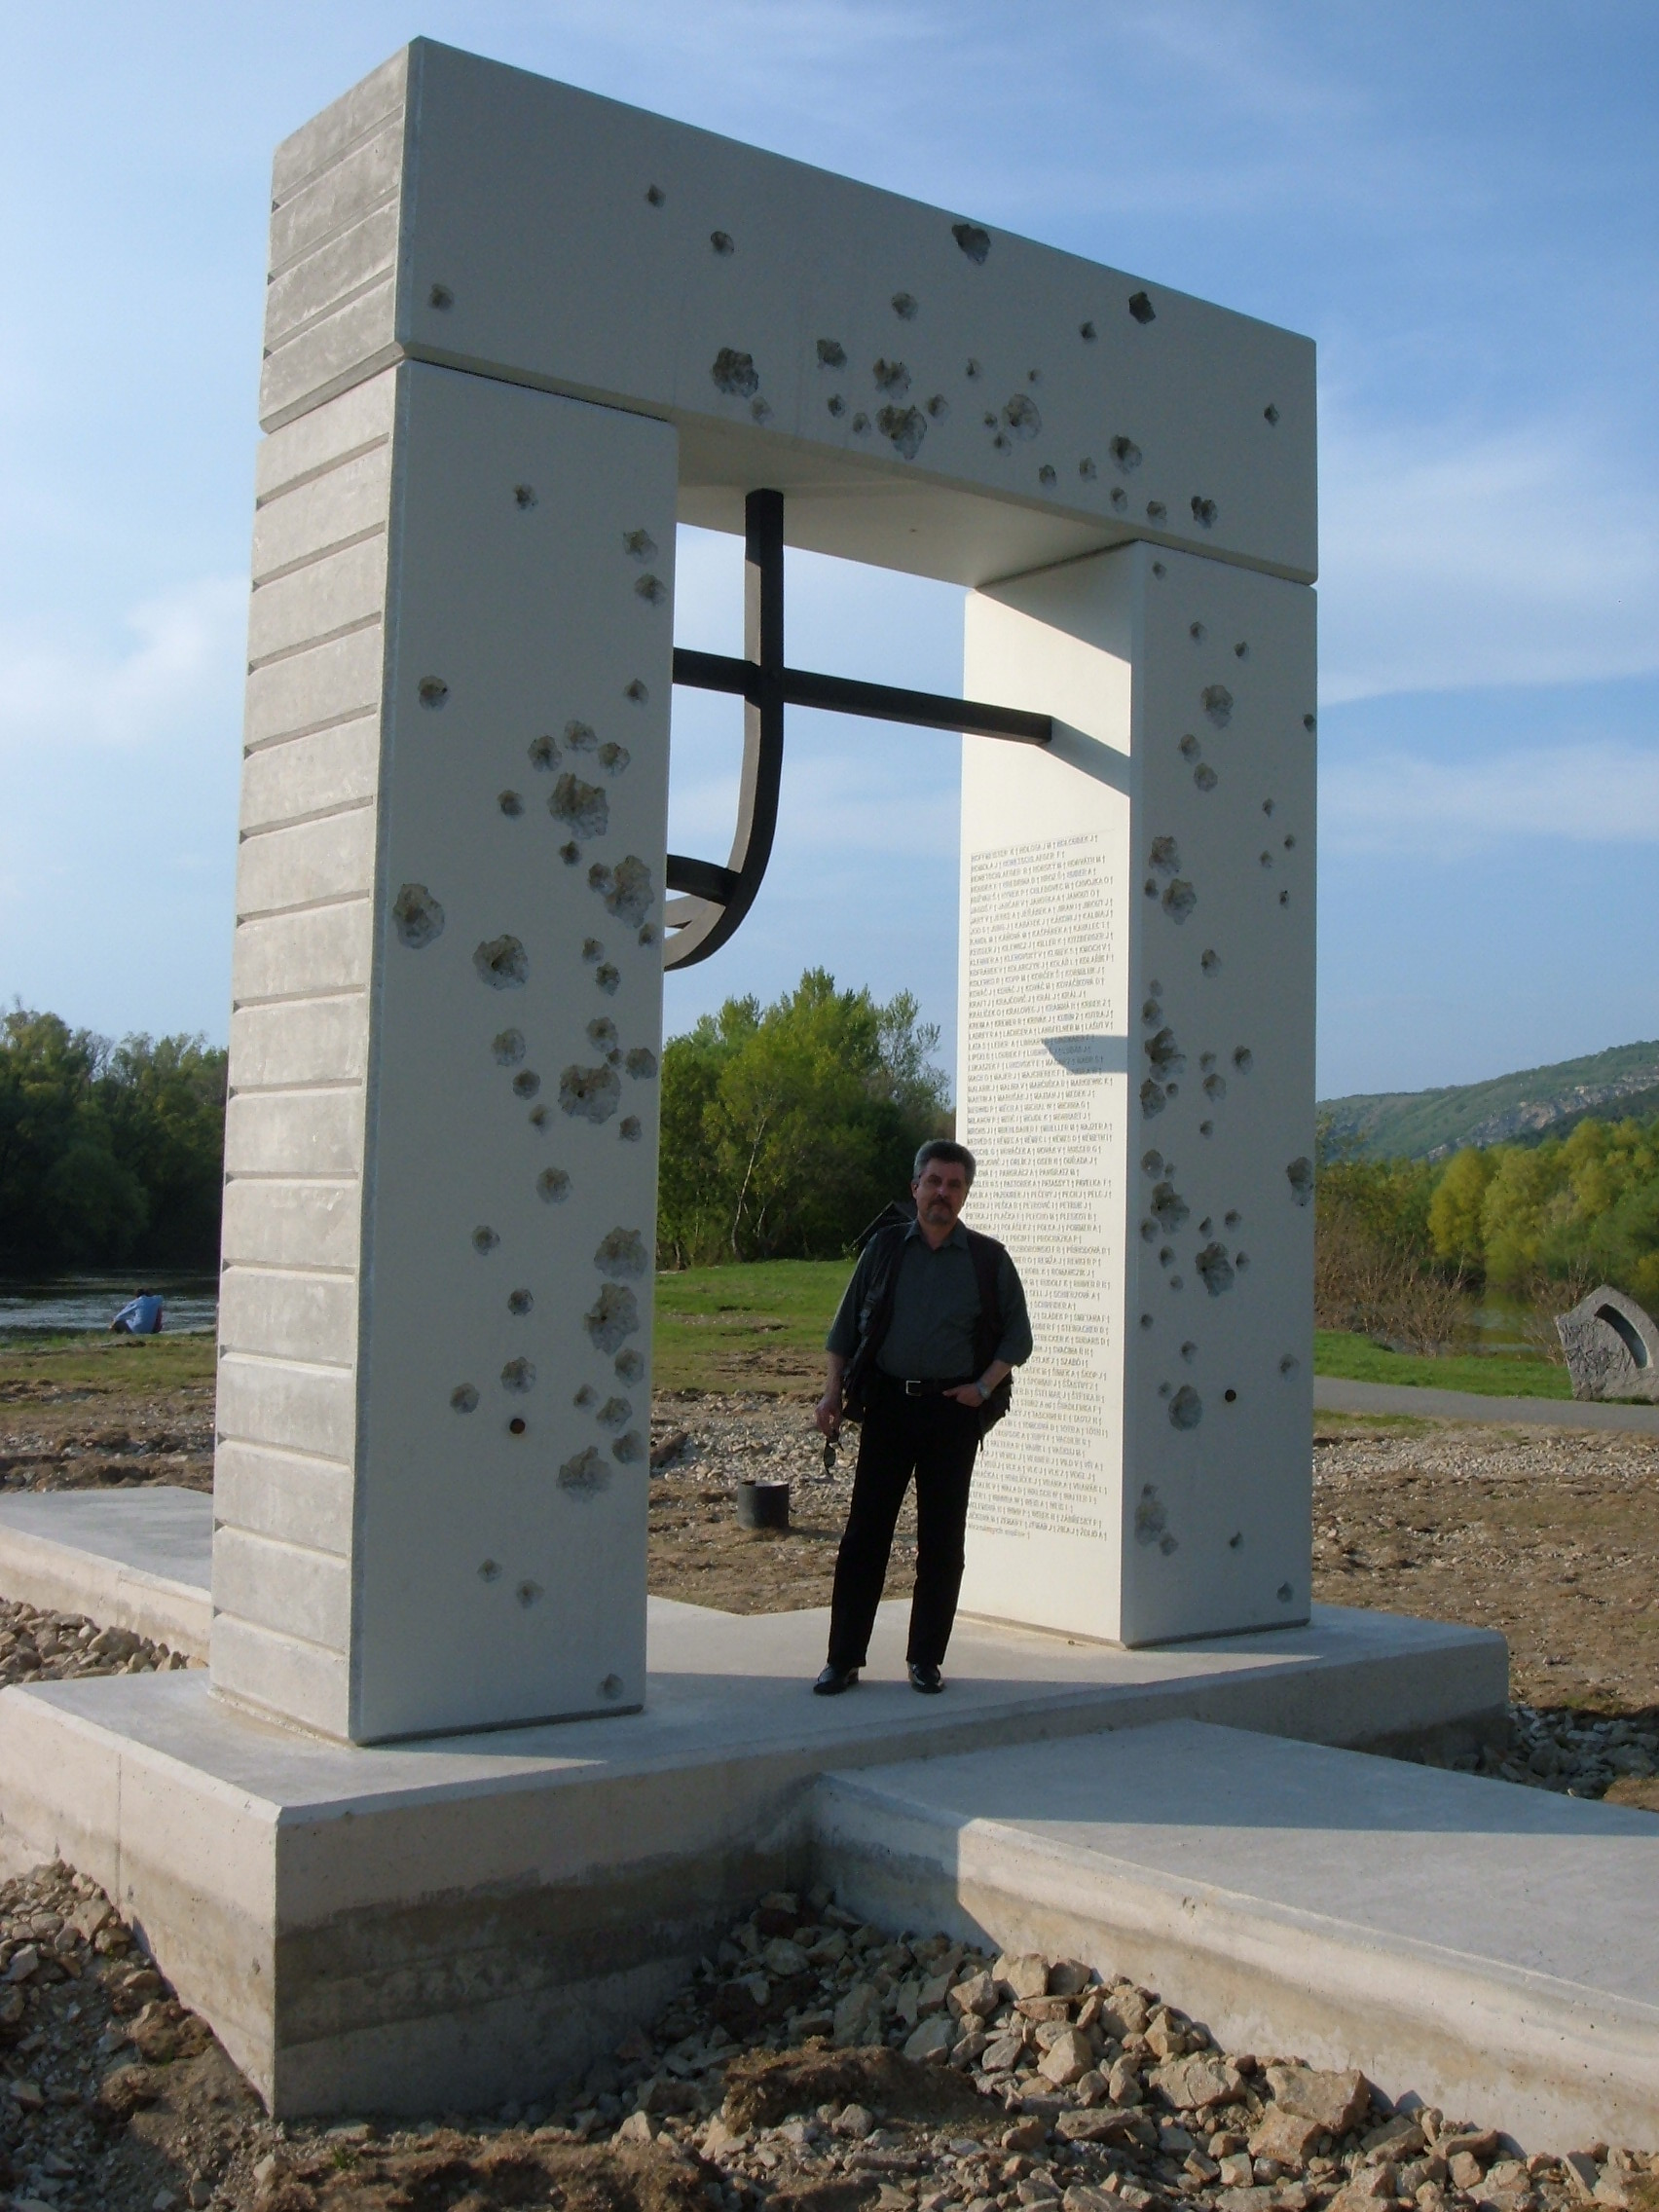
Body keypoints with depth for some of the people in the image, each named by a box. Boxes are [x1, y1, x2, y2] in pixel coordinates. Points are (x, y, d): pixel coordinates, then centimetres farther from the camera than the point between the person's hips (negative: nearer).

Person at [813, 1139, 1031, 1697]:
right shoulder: (883, 1248, 7)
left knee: (941, 1540, 4)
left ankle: (926, 1660, 16)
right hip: (888, 1403, 0)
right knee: (865, 1532, 0)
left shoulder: (988, 1259, 5)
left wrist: (985, 1386, -4)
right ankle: (843, 1660, 7)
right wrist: (834, 1392, 1)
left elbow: (1017, 1335, 10)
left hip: (953, 1409, 0)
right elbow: (845, 1327, 11)